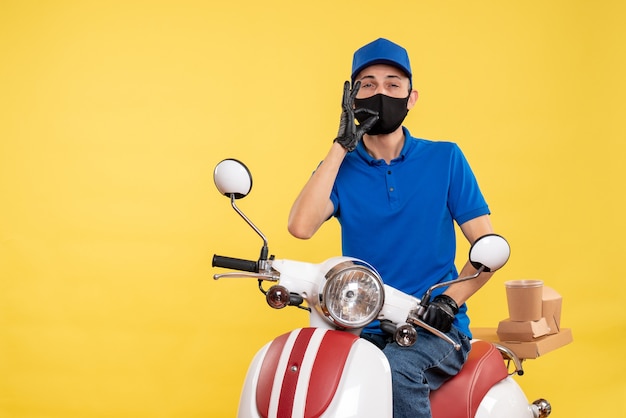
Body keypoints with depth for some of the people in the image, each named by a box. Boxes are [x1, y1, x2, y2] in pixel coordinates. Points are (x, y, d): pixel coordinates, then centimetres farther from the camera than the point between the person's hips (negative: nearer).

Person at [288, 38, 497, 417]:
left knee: (396, 370, -34)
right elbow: (301, 227, -13)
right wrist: (342, 145, -10)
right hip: (363, 329, 1)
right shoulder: (341, 167, 7)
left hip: (435, 330, -1)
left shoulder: (445, 159, 4)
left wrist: (450, 300, -14)